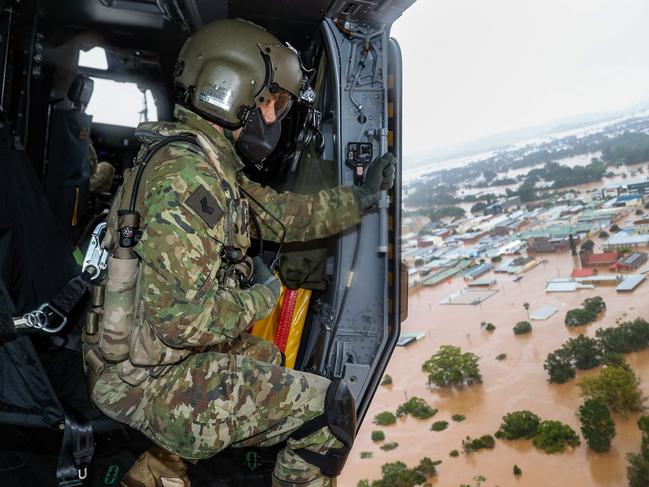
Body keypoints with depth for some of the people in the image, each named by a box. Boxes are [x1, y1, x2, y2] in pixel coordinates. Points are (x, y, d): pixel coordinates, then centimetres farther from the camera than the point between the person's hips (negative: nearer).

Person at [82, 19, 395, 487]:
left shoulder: (207, 161, 6)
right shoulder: (187, 174, -26)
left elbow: (280, 213, 14)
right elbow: (181, 318, -31)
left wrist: (361, 196, 15)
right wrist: (262, 297, -14)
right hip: (148, 384, -10)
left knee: (266, 357, 33)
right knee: (329, 407, -8)